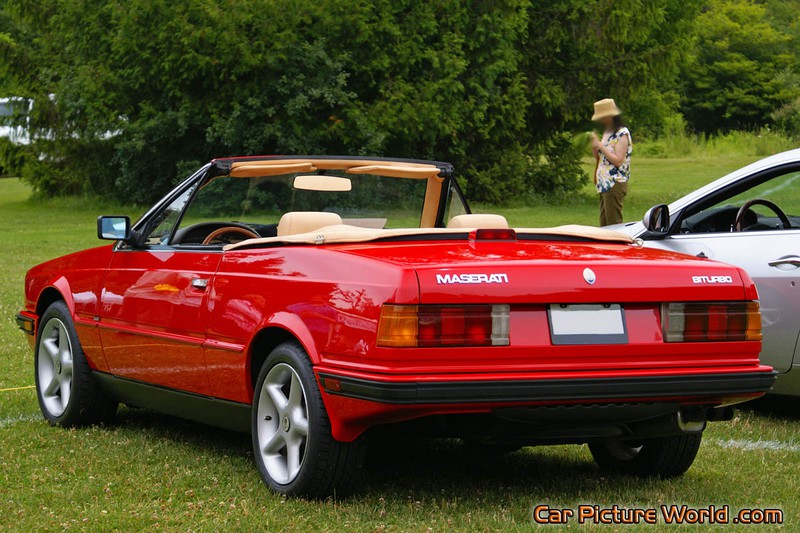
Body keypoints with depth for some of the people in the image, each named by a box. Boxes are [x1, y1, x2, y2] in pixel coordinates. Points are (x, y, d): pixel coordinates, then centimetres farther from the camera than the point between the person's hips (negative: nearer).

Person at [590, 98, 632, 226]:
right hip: (605, 184, 9)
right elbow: (598, 158, 19)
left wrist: (600, 145, -17)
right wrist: (594, 144, 1)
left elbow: (617, 160, -19)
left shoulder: (622, 133, -11)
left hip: (615, 185, -9)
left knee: (614, 225, -9)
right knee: (604, 224, 9)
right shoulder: (607, 133, 16)